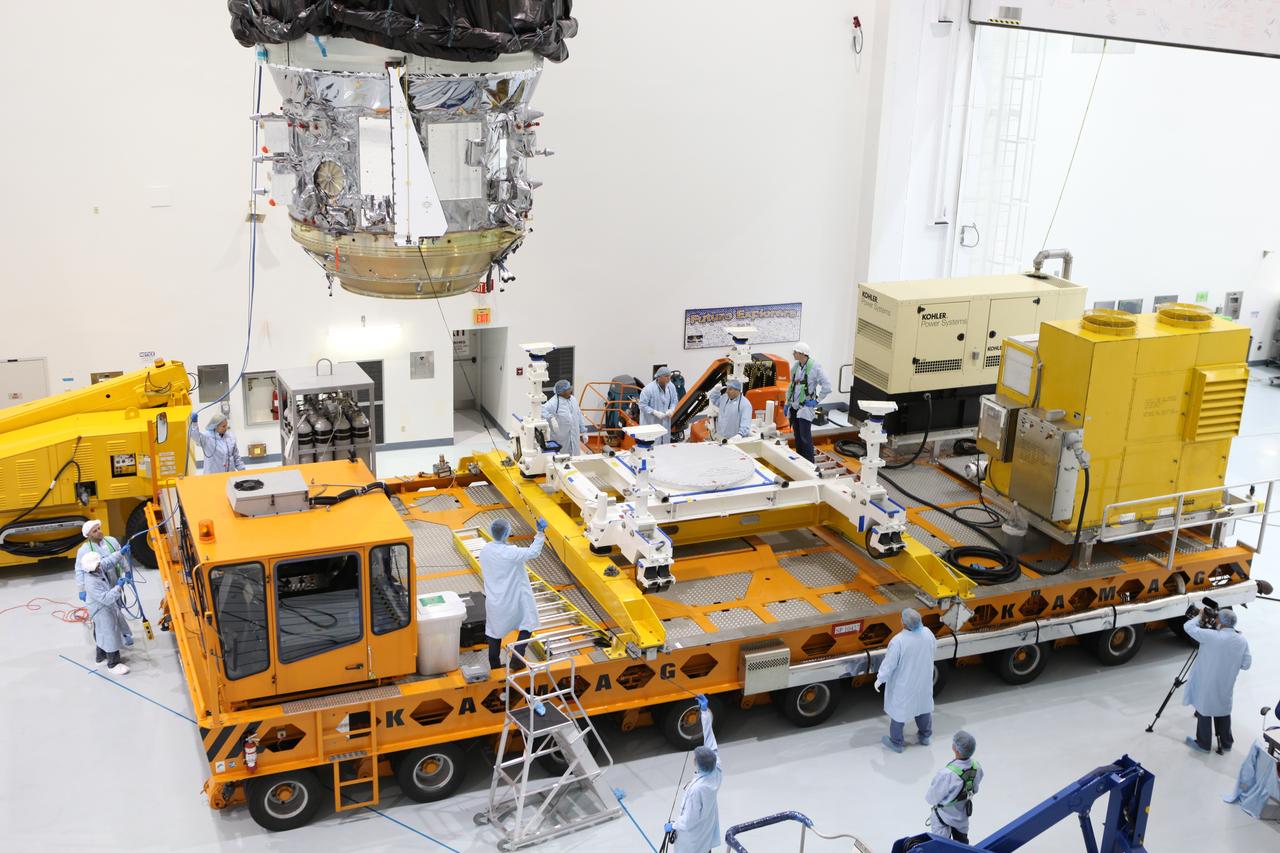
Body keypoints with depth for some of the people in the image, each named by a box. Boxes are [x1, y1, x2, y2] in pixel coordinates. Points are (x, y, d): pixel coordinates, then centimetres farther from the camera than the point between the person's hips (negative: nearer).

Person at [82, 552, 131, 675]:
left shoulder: (98, 571, -10)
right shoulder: (91, 583, -34)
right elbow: (106, 598, -37)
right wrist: (118, 587, -32)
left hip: (107, 608, 9)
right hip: (102, 612, -9)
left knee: (103, 635, 25)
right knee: (111, 637, 0)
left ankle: (101, 658, 43)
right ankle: (113, 665, 11)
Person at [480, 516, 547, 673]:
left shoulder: (484, 551, -6)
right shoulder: (511, 552, -26)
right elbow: (533, 552, -22)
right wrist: (540, 532, -21)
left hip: (494, 599, 5)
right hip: (514, 599, -5)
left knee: (495, 630, 18)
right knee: (526, 626, 13)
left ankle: (494, 664, 27)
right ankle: (516, 662, 7)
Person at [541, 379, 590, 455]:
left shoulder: (572, 399, 6)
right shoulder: (554, 402, -17)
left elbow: (579, 415, 14)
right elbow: (542, 410, -29)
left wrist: (583, 431, 15)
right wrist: (551, 418, -43)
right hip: (561, 440, -7)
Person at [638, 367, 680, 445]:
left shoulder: (671, 387, -2)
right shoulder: (649, 389, -20)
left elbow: (674, 401, 11)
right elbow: (642, 405, -17)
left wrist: (671, 409, -10)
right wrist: (655, 412, -24)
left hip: (665, 423, 6)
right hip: (650, 423, -6)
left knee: (665, 445, 15)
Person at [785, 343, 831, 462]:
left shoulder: (815, 367, -13)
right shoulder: (795, 366, 8)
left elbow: (827, 386, -13)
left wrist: (816, 400, -11)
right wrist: (787, 403, 17)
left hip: (806, 407, -7)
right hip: (794, 407, 7)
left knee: (805, 438, -9)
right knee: (797, 437, 13)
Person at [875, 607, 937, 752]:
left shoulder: (898, 641, -35)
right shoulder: (927, 633, -20)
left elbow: (889, 663, -24)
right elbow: (933, 646, 3)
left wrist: (879, 679, -7)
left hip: (904, 682, -5)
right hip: (923, 678, 5)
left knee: (898, 708, 18)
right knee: (923, 704, 28)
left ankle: (897, 742, 35)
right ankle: (925, 736, 47)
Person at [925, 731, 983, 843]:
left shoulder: (947, 774, -41)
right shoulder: (976, 767, -23)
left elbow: (931, 798, -25)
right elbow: (974, 789, -3)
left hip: (944, 814, -5)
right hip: (963, 812, 5)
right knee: (962, 840, 31)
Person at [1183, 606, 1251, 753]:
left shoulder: (1212, 636, -24)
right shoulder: (1242, 640, -6)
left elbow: (1188, 627, -18)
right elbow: (1246, 664, -1)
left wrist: (1199, 616, -1)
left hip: (1207, 684, -5)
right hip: (1225, 686, 5)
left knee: (1204, 711, 11)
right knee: (1223, 711, 22)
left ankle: (1203, 744, 23)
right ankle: (1226, 743, 34)